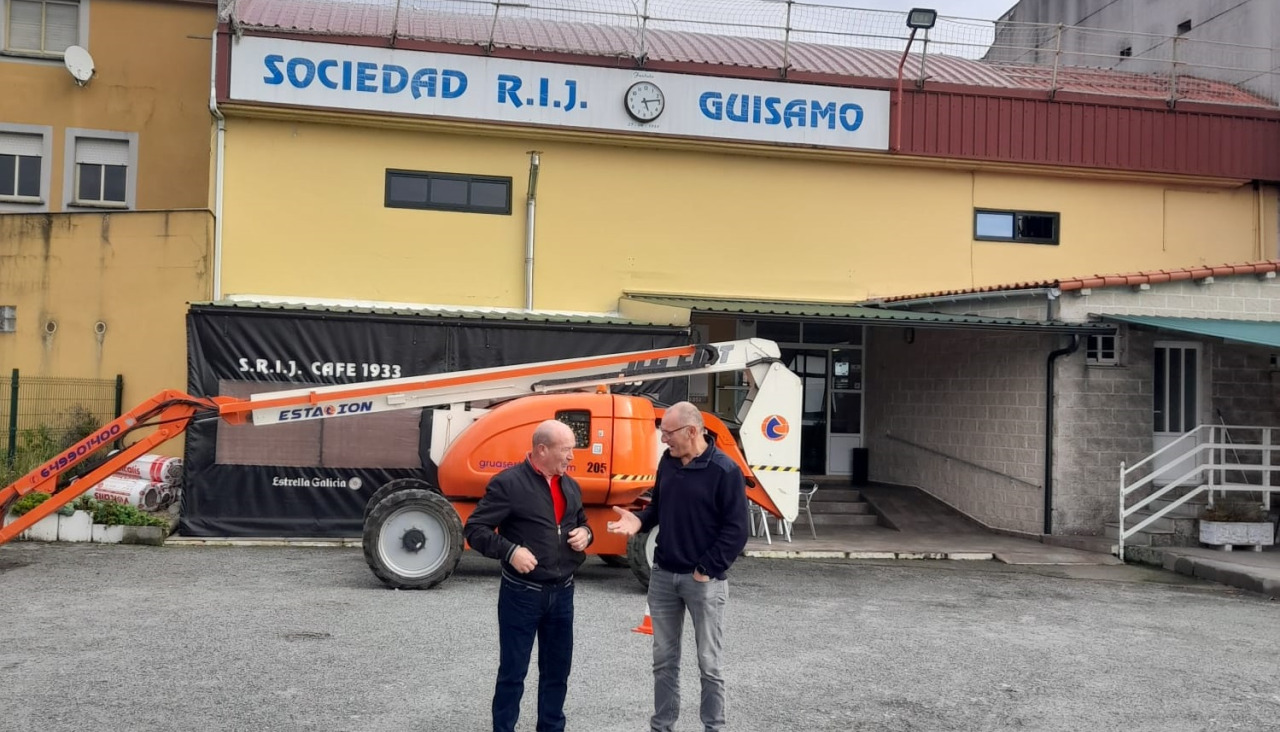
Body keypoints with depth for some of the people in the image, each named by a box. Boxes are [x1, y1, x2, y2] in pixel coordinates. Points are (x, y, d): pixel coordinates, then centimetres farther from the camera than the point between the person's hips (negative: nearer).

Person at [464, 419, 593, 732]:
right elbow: (474, 529, -12)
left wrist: (585, 533, 0)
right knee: (513, 671, 4)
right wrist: (510, 551, -24)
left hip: (562, 592, 6)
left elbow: (581, 522, 24)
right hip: (522, 594, -6)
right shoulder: (509, 483, -13)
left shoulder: (570, 486, 9)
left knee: (558, 670, 16)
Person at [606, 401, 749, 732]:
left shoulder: (724, 470, -15)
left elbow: (736, 530, -15)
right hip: (663, 574, 6)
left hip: (703, 580, -6)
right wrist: (638, 520, -5)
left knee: (709, 663, 6)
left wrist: (706, 569, -15)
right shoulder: (667, 462, 4)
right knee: (664, 659, 15)